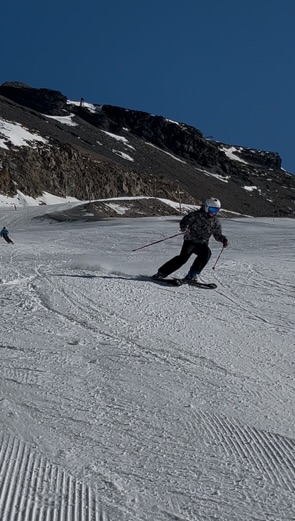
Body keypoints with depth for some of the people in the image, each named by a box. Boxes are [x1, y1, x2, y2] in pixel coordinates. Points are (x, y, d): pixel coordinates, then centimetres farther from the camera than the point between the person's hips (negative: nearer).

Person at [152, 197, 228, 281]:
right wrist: (184, 228, -29)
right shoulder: (197, 215, -7)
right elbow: (184, 221, -7)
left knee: (207, 253, -28)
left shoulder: (216, 222, 8)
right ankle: (161, 273, -19)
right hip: (190, 240, -4)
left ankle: (192, 274, -19)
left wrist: (224, 240, 0)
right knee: (183, 256, -25)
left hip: (202, 244, 4)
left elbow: (218, 235, 19)